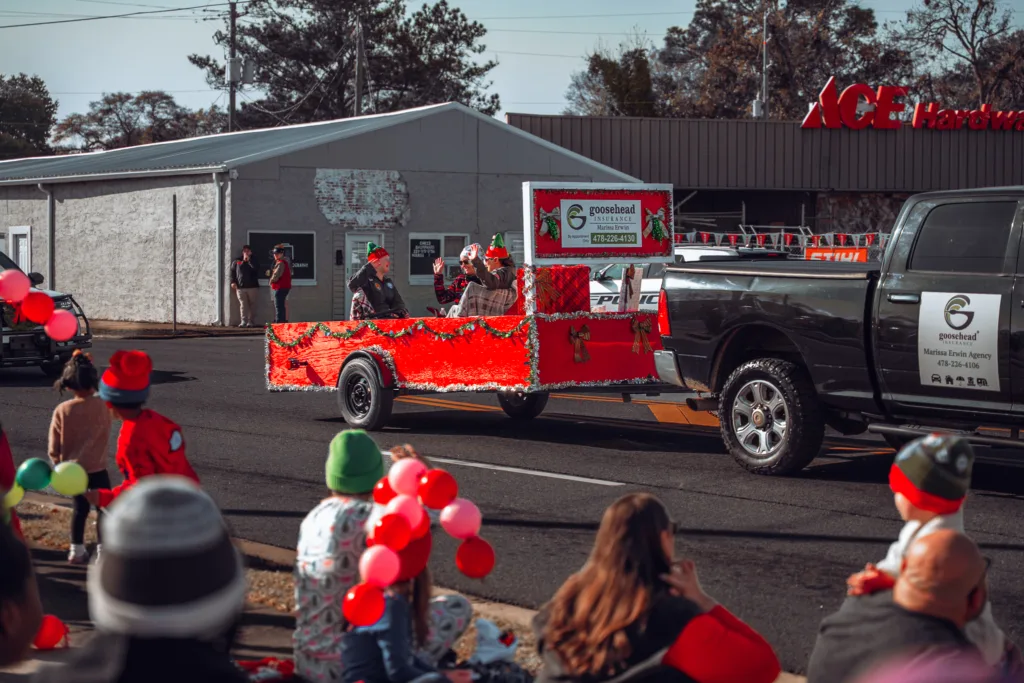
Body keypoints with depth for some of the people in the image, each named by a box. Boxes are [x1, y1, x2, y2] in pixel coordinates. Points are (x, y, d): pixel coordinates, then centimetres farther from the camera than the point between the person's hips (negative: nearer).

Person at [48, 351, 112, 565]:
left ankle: (76, 550, 24)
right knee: (104, 508, 8)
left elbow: (54, 445, -3)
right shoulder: (102, 406, -14)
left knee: (80, 508, 19)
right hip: (95, 468, -4)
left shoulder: (61, 410, -8)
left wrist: (58, 463, 15)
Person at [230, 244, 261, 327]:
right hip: (240, 287, 0)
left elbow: (256, 268, -15)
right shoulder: (237, 262, 10)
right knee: (243, 305, -4)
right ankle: (244, 321, -6)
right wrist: (233, 282, 1)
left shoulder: (253, 262, 6)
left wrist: (249, 260, -13)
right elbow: (232, 272, 13)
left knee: (252, 305, 3)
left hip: (252, 286, 0)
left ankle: (251, 321, 8)